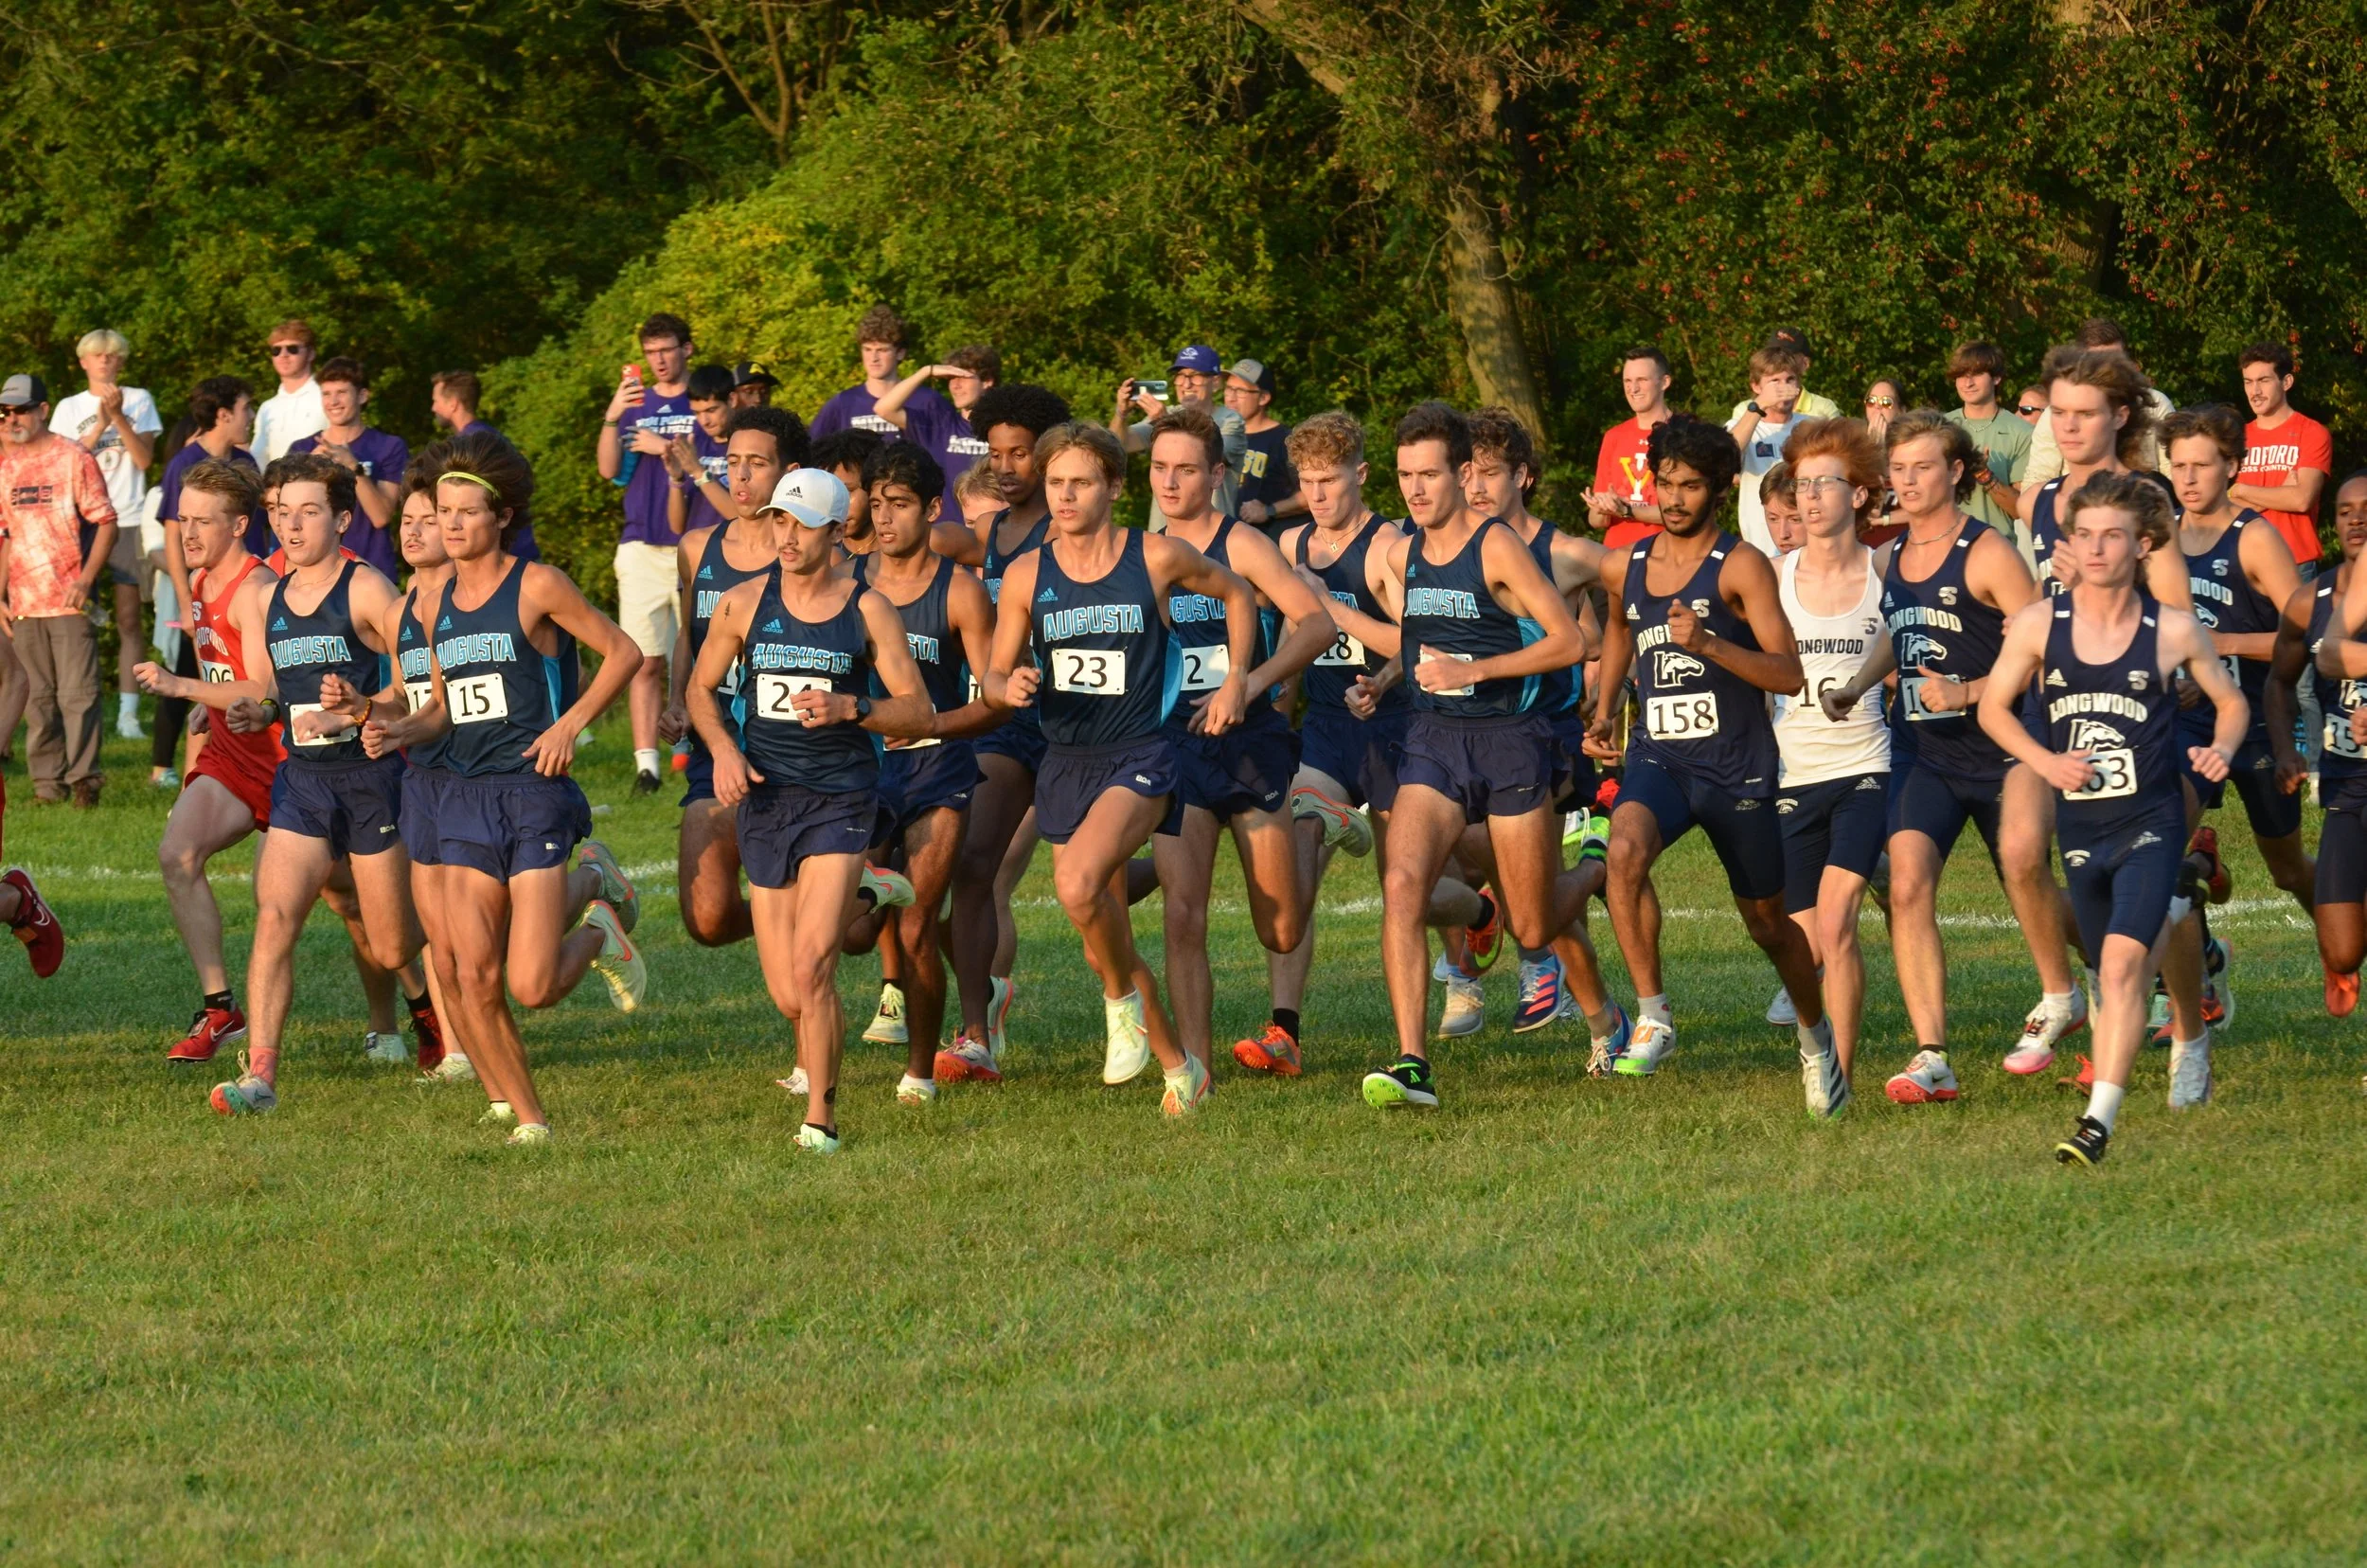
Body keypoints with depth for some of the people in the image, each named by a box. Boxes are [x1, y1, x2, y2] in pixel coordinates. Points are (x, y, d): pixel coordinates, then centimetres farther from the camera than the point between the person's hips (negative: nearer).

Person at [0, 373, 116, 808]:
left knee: (77, 692, -8)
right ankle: (48, 781, 12)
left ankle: (83, 777, -3)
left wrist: (86, 579, -16)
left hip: (70, 601, -5)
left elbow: (106, 523, -6)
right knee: (38, 697, 7)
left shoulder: (73, 459, -5)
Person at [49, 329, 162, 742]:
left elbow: (144, 458, 0)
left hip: (128, 520, -1)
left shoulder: (139, 401, 9)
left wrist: (119, 417, -9)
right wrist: (102, 424, -9)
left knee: (128, 618, -4)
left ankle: (128, 712, -6)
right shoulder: (69, 408, 12)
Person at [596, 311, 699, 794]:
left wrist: (668, 449, -9)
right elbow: (609, 470, 3)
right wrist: (612, 418, -12)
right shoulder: (636, 405, 14)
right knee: (646, 662, -4)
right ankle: (645, 763, -5)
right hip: (642, 548, 2)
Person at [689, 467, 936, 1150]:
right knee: (787, 997, 4)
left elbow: (920, 713, -1)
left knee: (810, 969, -18)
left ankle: (821, 1116, -6)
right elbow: (701, 689, 15)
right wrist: (723, 749, -3)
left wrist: (847, 707, -18)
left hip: (840, 803, -3)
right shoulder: (745, 602, 4)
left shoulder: (868, 609, -2)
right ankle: (817, 1047, 40)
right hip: (765, 799, 3)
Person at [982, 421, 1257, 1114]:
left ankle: (1123, 1000, -3)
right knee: (1103, 942, 9)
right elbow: (994, 675, 8)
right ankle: (1180, 1068, 27)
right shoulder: (1025, 576, 1)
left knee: (1078, 884, -30)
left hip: (1140, 757, -5)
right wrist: (1010, 687, -16)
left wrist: (1236, 683, 3)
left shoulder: (1158, 558, -6)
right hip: (1065, 762, 5)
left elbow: (1237, 593, 12)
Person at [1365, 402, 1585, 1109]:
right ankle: (1412, 1066, -25)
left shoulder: (1498, 548, -10)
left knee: (1533, 930, 4)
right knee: (1401, 884, -21)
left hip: (1508, 739, -4)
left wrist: (1474, 670, -18)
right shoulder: (1400, 555, 8)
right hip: (1432, 740, 4)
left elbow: (1570, 641, -14)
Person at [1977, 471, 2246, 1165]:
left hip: (2151, 820, -4)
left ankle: (2099, 1119, -23)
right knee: (2119, 969, 17)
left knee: (2122, 960, -21)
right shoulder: (2039, 624, -2)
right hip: (2081, 824, 4)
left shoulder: (2173, 631, -5)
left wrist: (2223, 748, -11)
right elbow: (1993, 707, 8)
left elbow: (2232, 702, 10)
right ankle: (2190, 1033, 50)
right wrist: (2043, 760, -8)